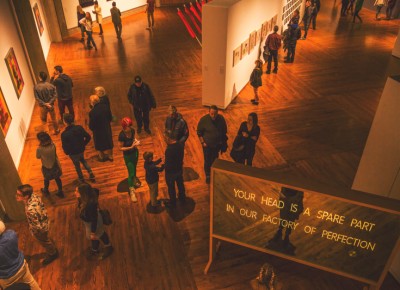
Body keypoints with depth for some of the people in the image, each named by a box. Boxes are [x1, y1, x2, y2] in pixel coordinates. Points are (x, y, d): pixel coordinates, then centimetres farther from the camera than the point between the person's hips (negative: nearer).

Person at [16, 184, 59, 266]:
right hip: (44, 222, 7)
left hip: (41, 229, -7)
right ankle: (53, 250, 61)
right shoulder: (34, 195, -21)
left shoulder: (30, 210, -43)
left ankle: (52, 255, 52)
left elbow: (37, 226, -30)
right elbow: (42, 205, 0)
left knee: (45, 242, 24)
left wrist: (32, 231, -10)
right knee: (47, 240, 34)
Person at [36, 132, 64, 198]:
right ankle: (60, 192, 37)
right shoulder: (53, 145, -20)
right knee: (57, 178, 22)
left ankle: (46, 191, 52)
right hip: (54, 166, 2)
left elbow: (38, 157, -9)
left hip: (46, 167, -2)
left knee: (46, 180, 26)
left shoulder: (39, 149, -31)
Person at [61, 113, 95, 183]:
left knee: (77, 165, 22)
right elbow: (88, 137, -10)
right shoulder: (79, 128, -17)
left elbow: (64, 146, -21)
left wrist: (67, 152, 1)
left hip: (73, 153, -3)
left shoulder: (64, 134, -27)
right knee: (83, 160, 33)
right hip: (81, 150, 3)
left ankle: (81, 179, 41)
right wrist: (83, 144, 6)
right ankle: (90, 172, 22)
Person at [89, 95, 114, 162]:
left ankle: (102, 157, 42)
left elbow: (91, 126, -21)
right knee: (108, 142, 24)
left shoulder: (92, 112, -31)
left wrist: (92, 128, 1)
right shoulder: (105, 107, -17)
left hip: (98, 131, -4)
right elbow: (110, 118, -3)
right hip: (107, 129, 4)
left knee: (99, 144, 21)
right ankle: (110, 156, 43)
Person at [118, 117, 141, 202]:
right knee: (131, 172, 3)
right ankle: (131, 191, 19)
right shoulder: (121, 135, -29)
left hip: (135, 152, 6)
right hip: (128, 155, -6)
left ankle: (134, 180, 56)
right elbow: (120, 148, -22)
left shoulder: (132, 130, -13)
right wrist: (131, 147, -30)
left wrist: (136, 141, -14)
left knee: (134, 168, 28)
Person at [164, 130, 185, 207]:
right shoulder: (181, 145, -14)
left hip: (171, 172, -6)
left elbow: (168, 164, -27)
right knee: (180, 184, 28)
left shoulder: (169, 150, -35)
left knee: (171, 188, 18)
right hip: (179, 169, 6)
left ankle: (172, 203, 39)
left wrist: (163, 166, -8)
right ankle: (182, 199, 50)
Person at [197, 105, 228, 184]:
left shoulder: (221, 118, -13)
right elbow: (199, 133, -9)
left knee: (215, 160, 21)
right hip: (207, 145, -2)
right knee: (207, 161, 10)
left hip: (217, 144, 3)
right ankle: (208, 176, 33)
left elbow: (224, 130, 3)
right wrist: (202, 142, -12)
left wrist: (223, 141, 3)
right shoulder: (204, 119, -21)